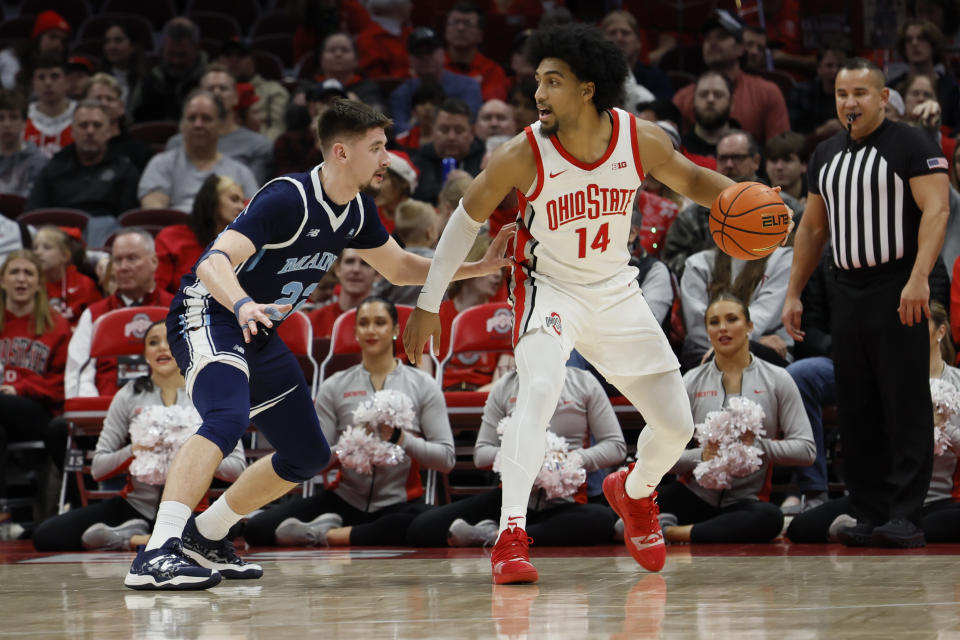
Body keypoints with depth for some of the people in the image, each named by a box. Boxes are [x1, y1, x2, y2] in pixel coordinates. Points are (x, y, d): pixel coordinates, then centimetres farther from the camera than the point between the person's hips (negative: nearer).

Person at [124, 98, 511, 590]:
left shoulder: (356, 210, 2)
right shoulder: (287, 198, -25)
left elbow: (400, 268, 18)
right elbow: (215, 262, -35)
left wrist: (481, 267, 8)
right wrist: (243, 305, -56)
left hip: (256, 332, 10)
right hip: (208, 315, -10)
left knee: (308, 456, 13)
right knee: (226, 421, -35)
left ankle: (205, 537, 24)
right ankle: (156, 554, -43)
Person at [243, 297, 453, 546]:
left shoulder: (422, 385, 4)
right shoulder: (334, 387, 8)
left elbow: (446, 458, -2)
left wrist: (402, 440, -17)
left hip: (400, 502, 0)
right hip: (345, 499, 1)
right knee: (256, 528, -20)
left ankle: (326, 535, -23)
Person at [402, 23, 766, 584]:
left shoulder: (641, 139, -16)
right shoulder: (523, 155, -22)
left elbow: (689, 179, 4)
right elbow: (467, 219, -8)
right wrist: (429, 304, -6)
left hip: (617, 295, 4)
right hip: (549, 290, -4)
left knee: (677, 426, 6)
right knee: (540, 391, -33)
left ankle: (633, 492, 40)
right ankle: (511, 536, -34)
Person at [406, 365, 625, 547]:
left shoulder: (584, 383, 7)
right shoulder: (504, 387, 12)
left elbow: (616, 446, 3)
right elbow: (481, 453, 9)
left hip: (564, 503, -1)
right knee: (421, 527, -18)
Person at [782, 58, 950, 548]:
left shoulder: (912, 145, -6)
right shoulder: (825, 155, 15)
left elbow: (936, 209, -15)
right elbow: (812, 228, 22)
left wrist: (918, 279, -26)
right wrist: (793, 294, 17)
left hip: (900, 293, -7)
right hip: (849, 294, 7)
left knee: (905, 405, -8)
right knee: (856, 411, 6)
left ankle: (905, 515, -9)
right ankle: (869, 514, 11)